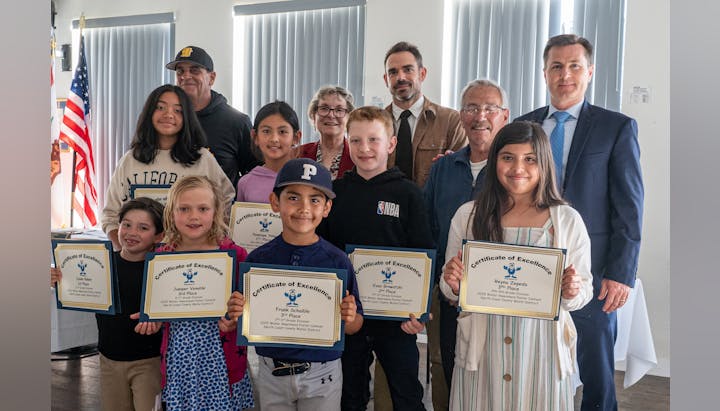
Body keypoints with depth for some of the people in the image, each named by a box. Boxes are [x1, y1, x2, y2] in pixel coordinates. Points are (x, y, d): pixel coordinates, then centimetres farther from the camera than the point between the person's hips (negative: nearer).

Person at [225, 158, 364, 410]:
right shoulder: (257, 259, -6)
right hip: (271, 372, 2)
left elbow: (353, 328, -2)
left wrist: (349, 318, -23)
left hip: (322, 375, -1)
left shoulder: (338, 261, -10)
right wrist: (236, 315, -19)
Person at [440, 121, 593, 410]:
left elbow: (584, 290, 5)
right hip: (481, 349, 1)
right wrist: (453, 285, -13)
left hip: (542, 349, 0)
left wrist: (571, 291, -16)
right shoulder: (468, 215, 2)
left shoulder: (568, 220, -1)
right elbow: (450, 291, 8)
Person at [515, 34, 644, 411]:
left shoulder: (617, 127, -2)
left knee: (596, 372, 8)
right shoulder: (524, 125, 9)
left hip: (589, 270, -3)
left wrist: (621, 273, -10)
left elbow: (629, 207, -5)